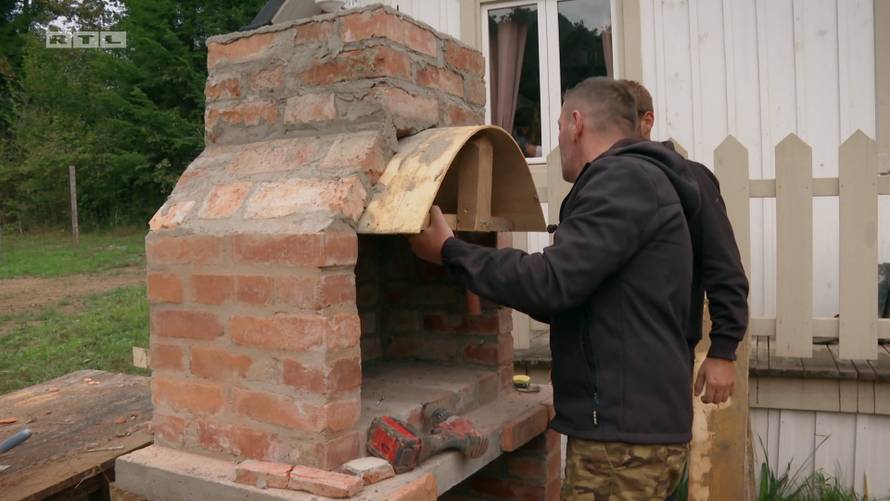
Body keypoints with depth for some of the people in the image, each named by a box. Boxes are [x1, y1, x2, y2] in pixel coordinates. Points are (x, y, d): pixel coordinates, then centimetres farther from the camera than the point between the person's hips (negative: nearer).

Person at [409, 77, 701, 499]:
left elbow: (552, 280, -24)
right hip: (632, 420, 10)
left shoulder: (624, 180, -15)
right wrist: (495, 288, 27)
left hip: (626, 431, -10)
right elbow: (575, 295, 22)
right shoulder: (633, 181, 18)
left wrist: (449, 251, -13)